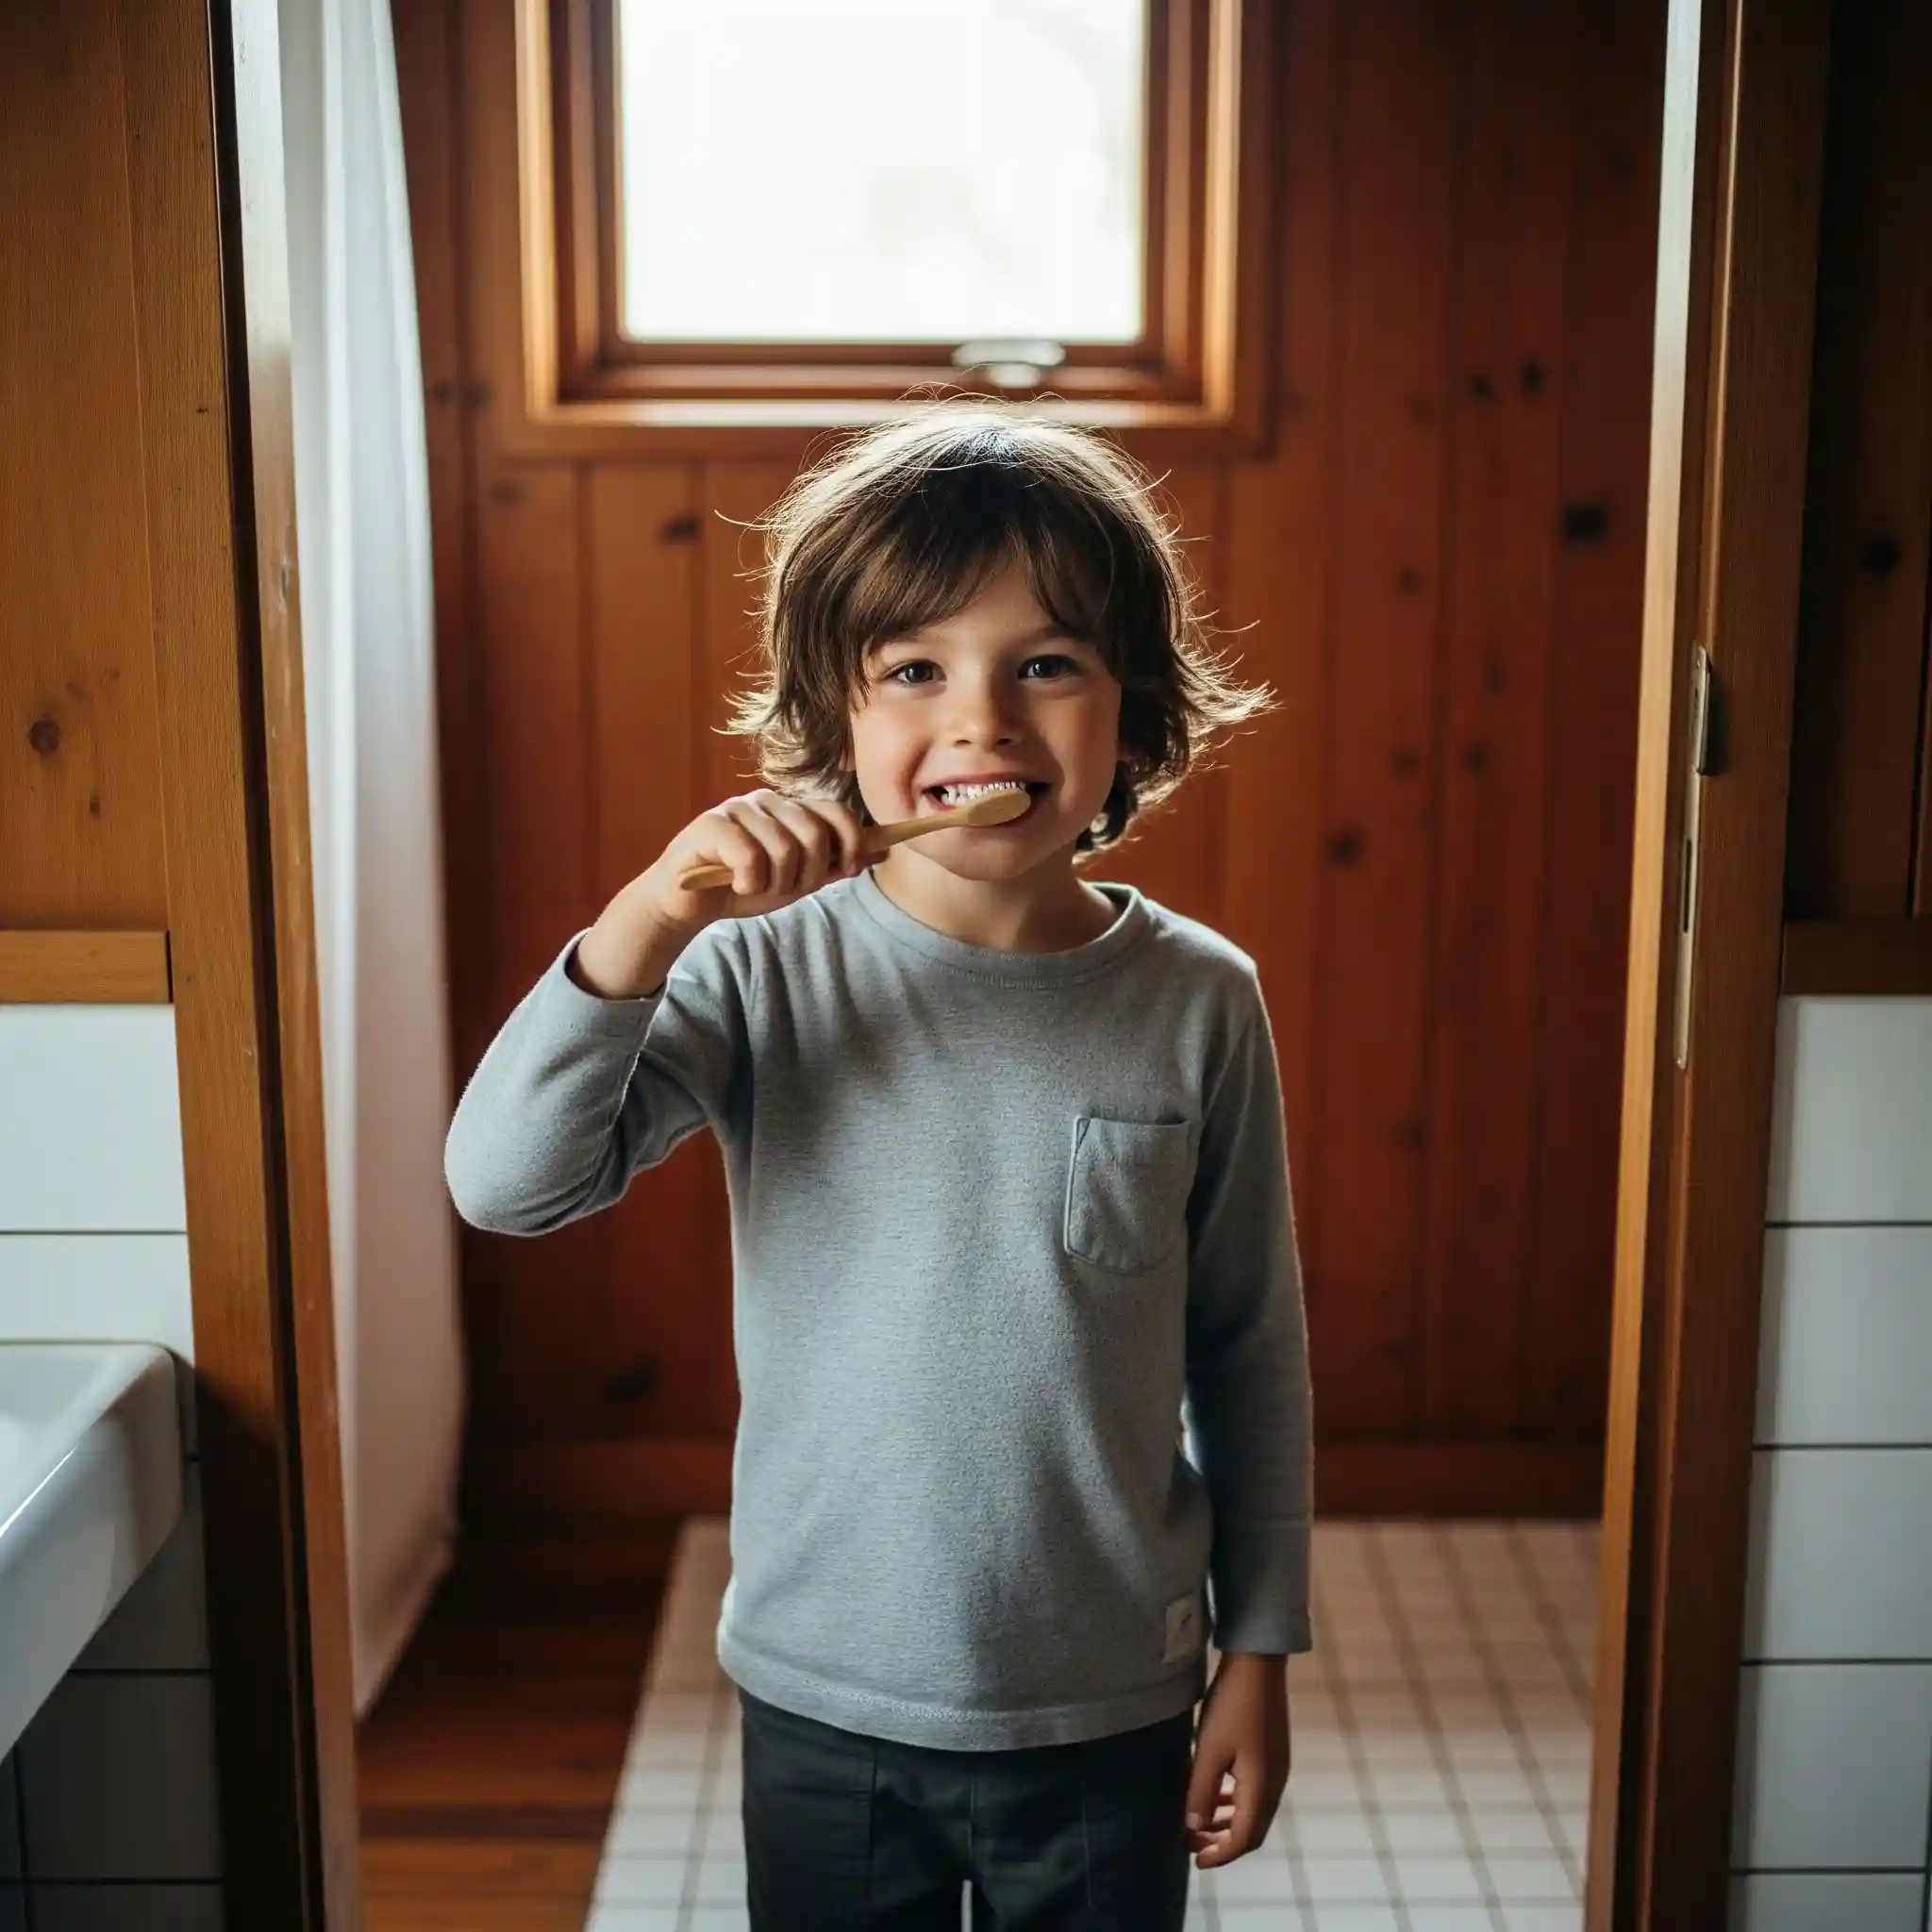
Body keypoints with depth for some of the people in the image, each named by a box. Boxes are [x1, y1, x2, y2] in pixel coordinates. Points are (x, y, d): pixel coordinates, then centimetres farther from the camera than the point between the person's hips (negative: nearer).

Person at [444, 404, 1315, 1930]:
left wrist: (1259, 1651, 3)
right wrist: (652, 916, -32)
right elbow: (507, 1183, -21)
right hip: (825, 1704, 0)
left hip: (1109, 1712, 0)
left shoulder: (1198, 1002, -9)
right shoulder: (764, 972, -11)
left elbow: (1251, 1349, -1)